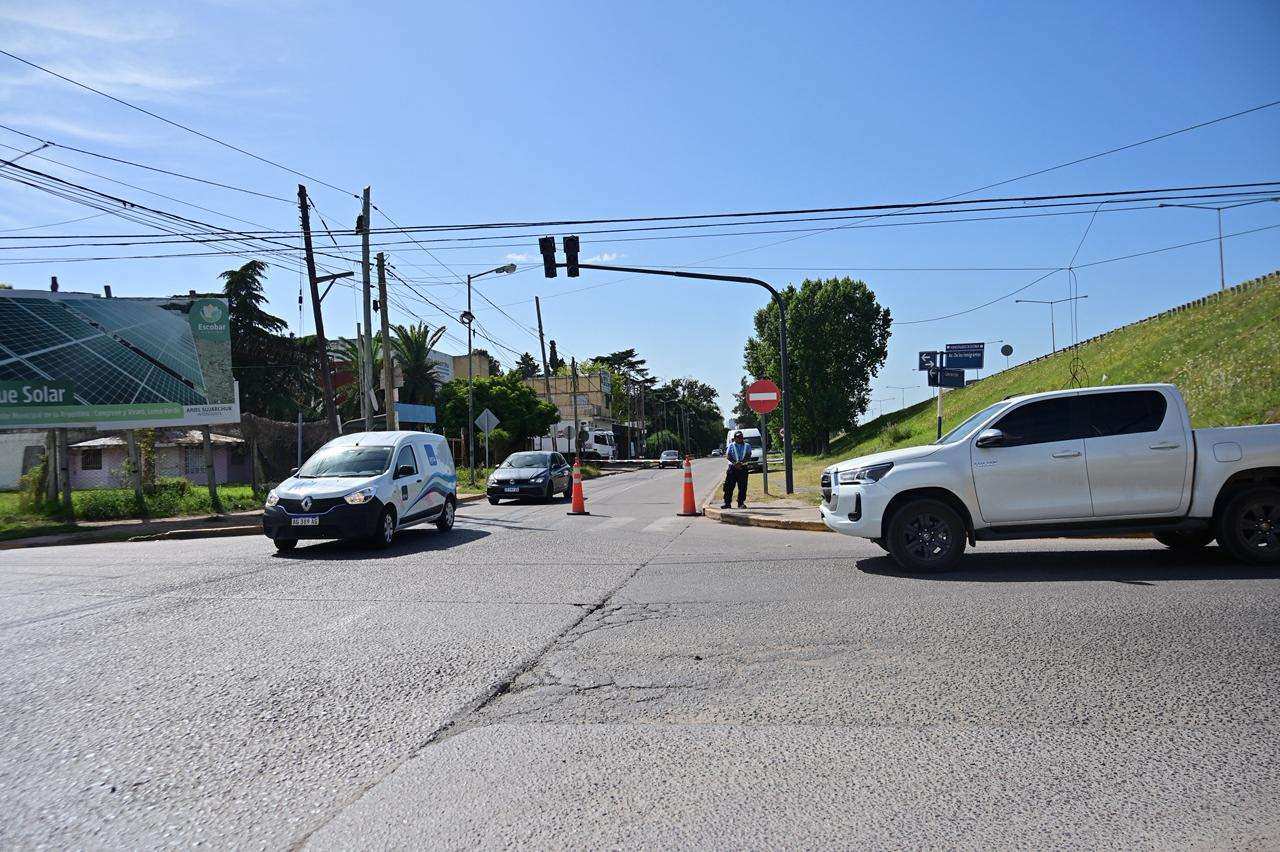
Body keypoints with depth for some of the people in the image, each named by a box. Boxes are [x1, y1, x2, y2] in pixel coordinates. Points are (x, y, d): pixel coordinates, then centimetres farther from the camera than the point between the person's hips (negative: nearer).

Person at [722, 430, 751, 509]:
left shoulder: (747, 446, 12)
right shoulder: (731, 446, 11)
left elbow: (748, 456, -1)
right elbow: (728, 456, -3)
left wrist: (741, 462, -19)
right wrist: (735, 463, -19)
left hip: (743, 468, 1)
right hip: (732, 467, -1)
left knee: (742, 487, -1)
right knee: (729, 486, -4)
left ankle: (741, 503, 5)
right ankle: (727, 503, 0)